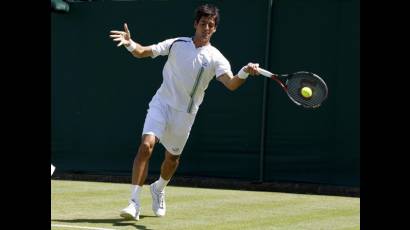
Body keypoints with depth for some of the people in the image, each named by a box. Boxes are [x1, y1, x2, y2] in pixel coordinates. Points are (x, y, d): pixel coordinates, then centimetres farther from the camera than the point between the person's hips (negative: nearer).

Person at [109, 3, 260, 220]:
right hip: (161, 103, -1)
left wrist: (245, 73, -42)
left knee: (172, 157, 15)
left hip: (185, 113, 1)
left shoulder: (215, 58, -6)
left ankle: (158, 188, 48)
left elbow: (231, 83, -21)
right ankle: (134, 203, -19)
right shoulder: (177, 44, -2)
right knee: (146, 146, -21)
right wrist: (130, 43, -24)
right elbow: (142, 52, -2)